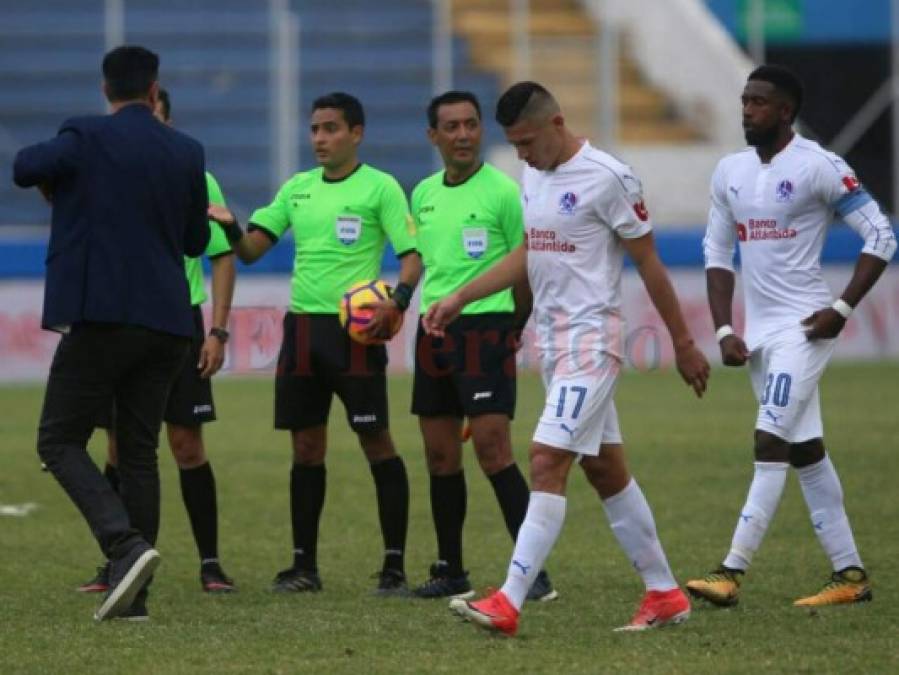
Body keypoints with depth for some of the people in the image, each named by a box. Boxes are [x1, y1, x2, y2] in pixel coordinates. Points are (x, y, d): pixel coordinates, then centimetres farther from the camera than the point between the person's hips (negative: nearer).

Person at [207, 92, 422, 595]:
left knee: (376, 442, -4)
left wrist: (398, 299, -25)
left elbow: (413, 255, -7)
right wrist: (231, 227, -9)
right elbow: (252, 250, 12)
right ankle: (305, 565, 15)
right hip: (302, 327, 5)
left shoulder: (380, 188, -3)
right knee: (307, 447, 7)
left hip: (355, 330, -5)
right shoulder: (297, 189, 13)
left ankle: (395, 566, 0)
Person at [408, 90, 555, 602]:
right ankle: (451, 572, 16)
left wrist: (513, 328, 2)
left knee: (493, 450, -13)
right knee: (441, 456, 8)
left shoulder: (502, 191, -8)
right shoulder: (424, 194, 12)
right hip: (434, 329, 7)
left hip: (485, 328, -6)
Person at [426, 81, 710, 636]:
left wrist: (684, 344, -5)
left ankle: (509, 603, -19)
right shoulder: (535, 177, 10)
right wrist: (460, 299, 17)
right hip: (552, 338, 9)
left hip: (592, 340, -9)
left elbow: (649, 263, -9)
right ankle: (665, 595, 19)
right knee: (606, 470, 12)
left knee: (548, 461, -15)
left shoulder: (607, 178, -14)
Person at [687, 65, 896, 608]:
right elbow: (717, 253, 15)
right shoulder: (731, 171, 10)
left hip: (804, 328, -8)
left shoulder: (819, 167, -11)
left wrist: (841, 309, -16)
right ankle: (851, 574, 16)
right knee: (806, 453, 10)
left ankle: (732, 573, -19)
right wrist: (724, 331, 5)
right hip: (758, 332, 8)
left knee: (772, 445, -14)